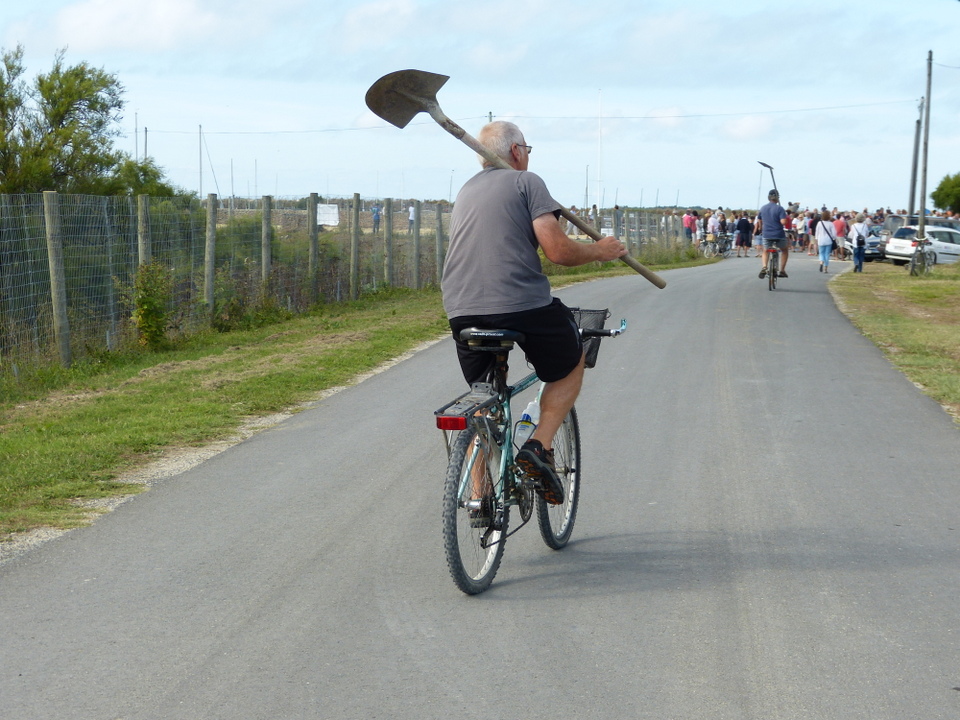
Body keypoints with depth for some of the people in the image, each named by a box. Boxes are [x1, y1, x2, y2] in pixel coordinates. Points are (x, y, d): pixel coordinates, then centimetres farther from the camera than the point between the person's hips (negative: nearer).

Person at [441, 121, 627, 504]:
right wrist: (598, 251, 9)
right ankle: (539, 446, 2)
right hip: (524, 305, -5)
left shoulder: (465, 191, 23)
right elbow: (557, 250, -8)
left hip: (462, 312, 6)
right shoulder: (526, 182, 2)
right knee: (570, 367, 21)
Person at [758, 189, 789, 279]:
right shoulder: (779, 208, -12)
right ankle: (782, 271, 16)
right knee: (784, 250, 22)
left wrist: (761, 230, 35)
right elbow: (783, 222, -22)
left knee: (765, 252, 23)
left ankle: (764, 267, -5)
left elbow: (760, 222, 17)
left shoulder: (762, 208, 4)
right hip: (779, 235, -3)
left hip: (766, 235, 3)